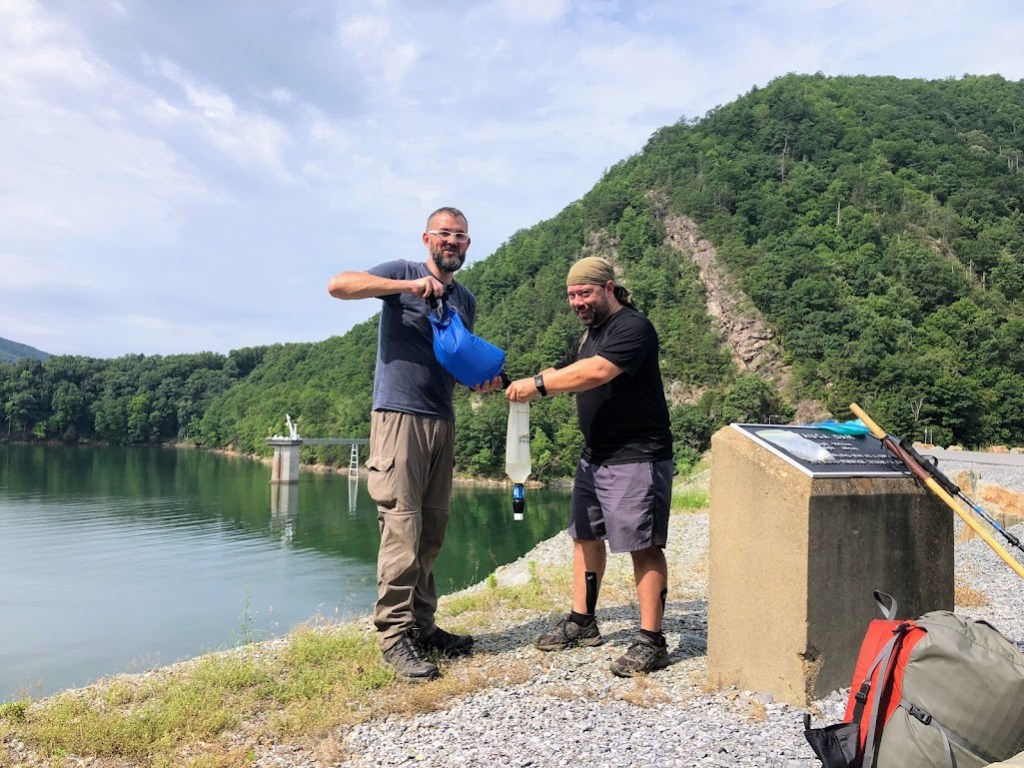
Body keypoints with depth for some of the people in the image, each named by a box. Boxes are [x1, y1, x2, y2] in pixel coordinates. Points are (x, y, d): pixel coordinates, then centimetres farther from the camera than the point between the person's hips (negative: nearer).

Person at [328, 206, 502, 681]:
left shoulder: (466, 300, 19)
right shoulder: (403, 273, 1)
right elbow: (338, 285, -14)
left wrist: (483, 378, 3)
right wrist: (408, 285, -21)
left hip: (442, 421, 6)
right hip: (399, 415, -6)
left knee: (431, 534, 10)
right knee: (402, 531, -8)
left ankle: (422, 627, 20)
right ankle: (394, 635, 1)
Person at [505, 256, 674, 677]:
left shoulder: (632, 327, -14)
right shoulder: (590, 333, 17)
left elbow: (595, 372, -29)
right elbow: (561, 373, 13)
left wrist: (537, 384, -27)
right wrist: (528, 385, -7)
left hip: (637, 457, -10)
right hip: (595, 454, 10)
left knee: (643, 545, -5)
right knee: (585, 535, 14)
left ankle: (651, 642, 2)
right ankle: (582, 622, 27)